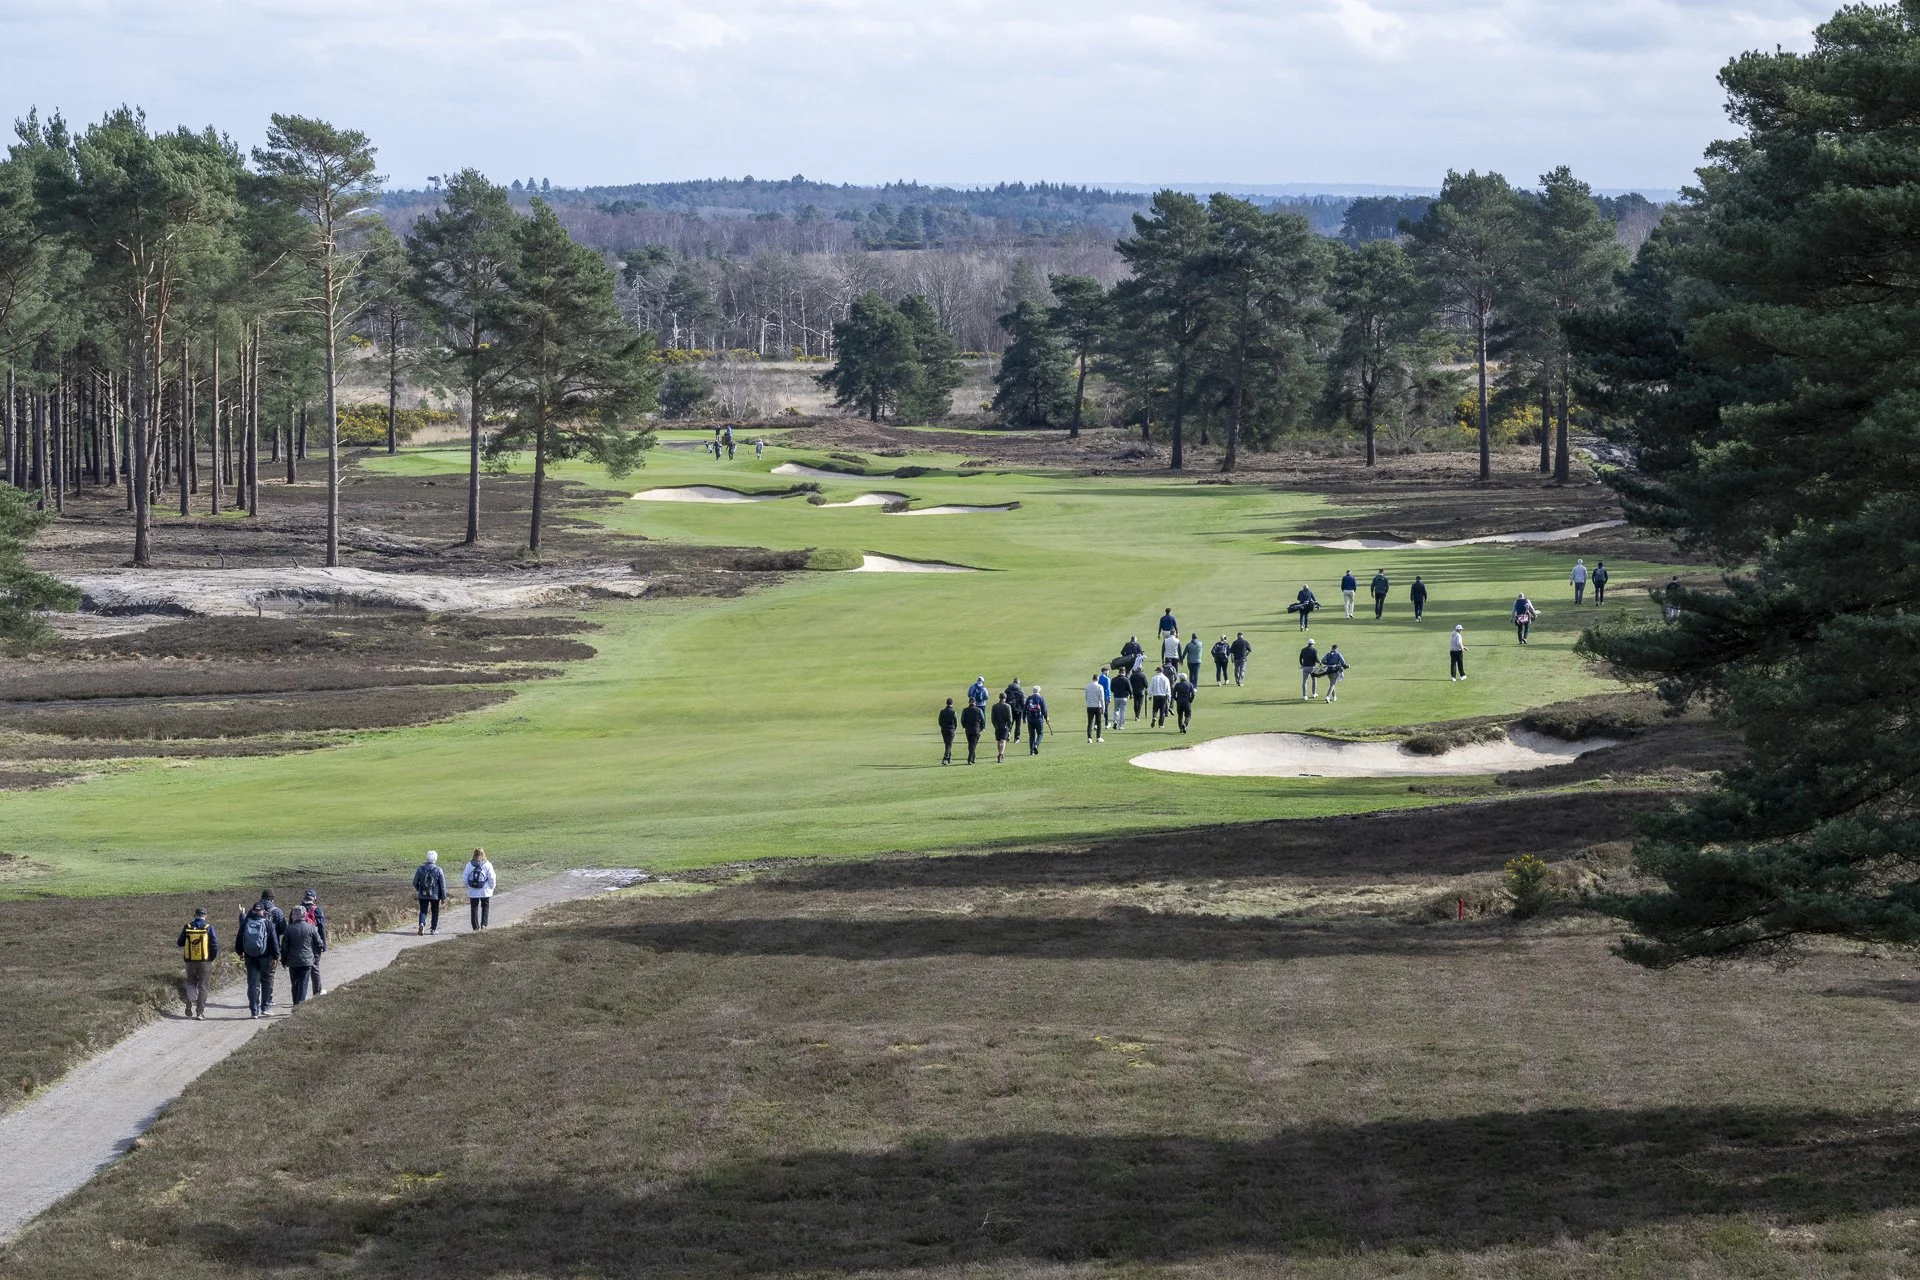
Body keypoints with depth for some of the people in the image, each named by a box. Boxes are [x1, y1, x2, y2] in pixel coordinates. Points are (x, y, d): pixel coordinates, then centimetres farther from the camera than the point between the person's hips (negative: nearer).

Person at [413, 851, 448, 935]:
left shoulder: (420, 869, -2)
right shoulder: (438, 870, -8)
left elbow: (415, 883, 4)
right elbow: (442, 884, -7)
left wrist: (418, 890, 24)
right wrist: (443, 897, 0)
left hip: (422, 895, 1)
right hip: (435, 896, -1)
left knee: (423, 911, 6)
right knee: (435, 912, 14)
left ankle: (422, 923, -21)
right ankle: (434, 929, 17)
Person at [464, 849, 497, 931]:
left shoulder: (469, 865, -4)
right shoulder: (487, 865, -8)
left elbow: (464, 878, -2)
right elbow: (492, 878, -7)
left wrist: (468, 886, 13)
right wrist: (491, 888, 8)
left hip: (472, 892, 1)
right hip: (485, 892, -1)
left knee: (474, 909, 10)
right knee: (485, 907, 16)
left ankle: (475, 927, 10)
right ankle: (483, 924, 4)